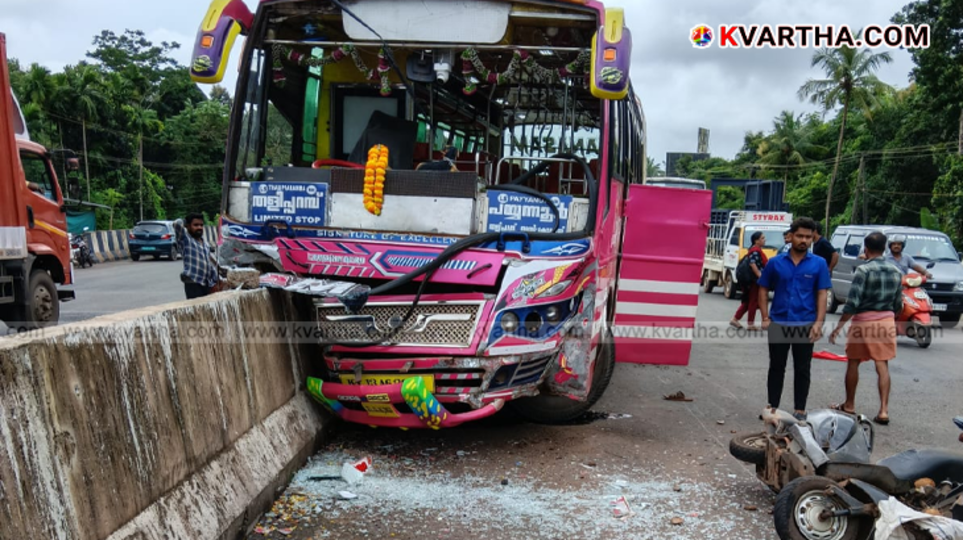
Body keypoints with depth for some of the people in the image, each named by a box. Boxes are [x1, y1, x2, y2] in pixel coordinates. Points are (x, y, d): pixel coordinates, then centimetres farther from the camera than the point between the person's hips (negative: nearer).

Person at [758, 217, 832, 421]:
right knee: (776, 367, 10)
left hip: (805, 325, -1)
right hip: (778, 324, 1)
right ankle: (772, 407, 19)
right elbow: (763, 290, 7)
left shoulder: (819, 264, 1)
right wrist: (765, 318, -2)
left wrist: (819, 322, -10)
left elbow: (822, 295, -1)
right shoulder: (775, 263, 2)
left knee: (802, 369, 7)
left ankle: (800, 410, 16)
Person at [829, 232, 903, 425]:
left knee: (853, 363, 12)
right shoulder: (895, 272, 4)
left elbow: (852, 303, -19)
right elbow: (898, 305, 9)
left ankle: (849, 405, 23)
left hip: (864, 321, -4)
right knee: (882, 366, 7)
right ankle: (884, 410, 1)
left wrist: (838, 327, -14)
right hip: (886, 322, 4)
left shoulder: (863, 270, -14)